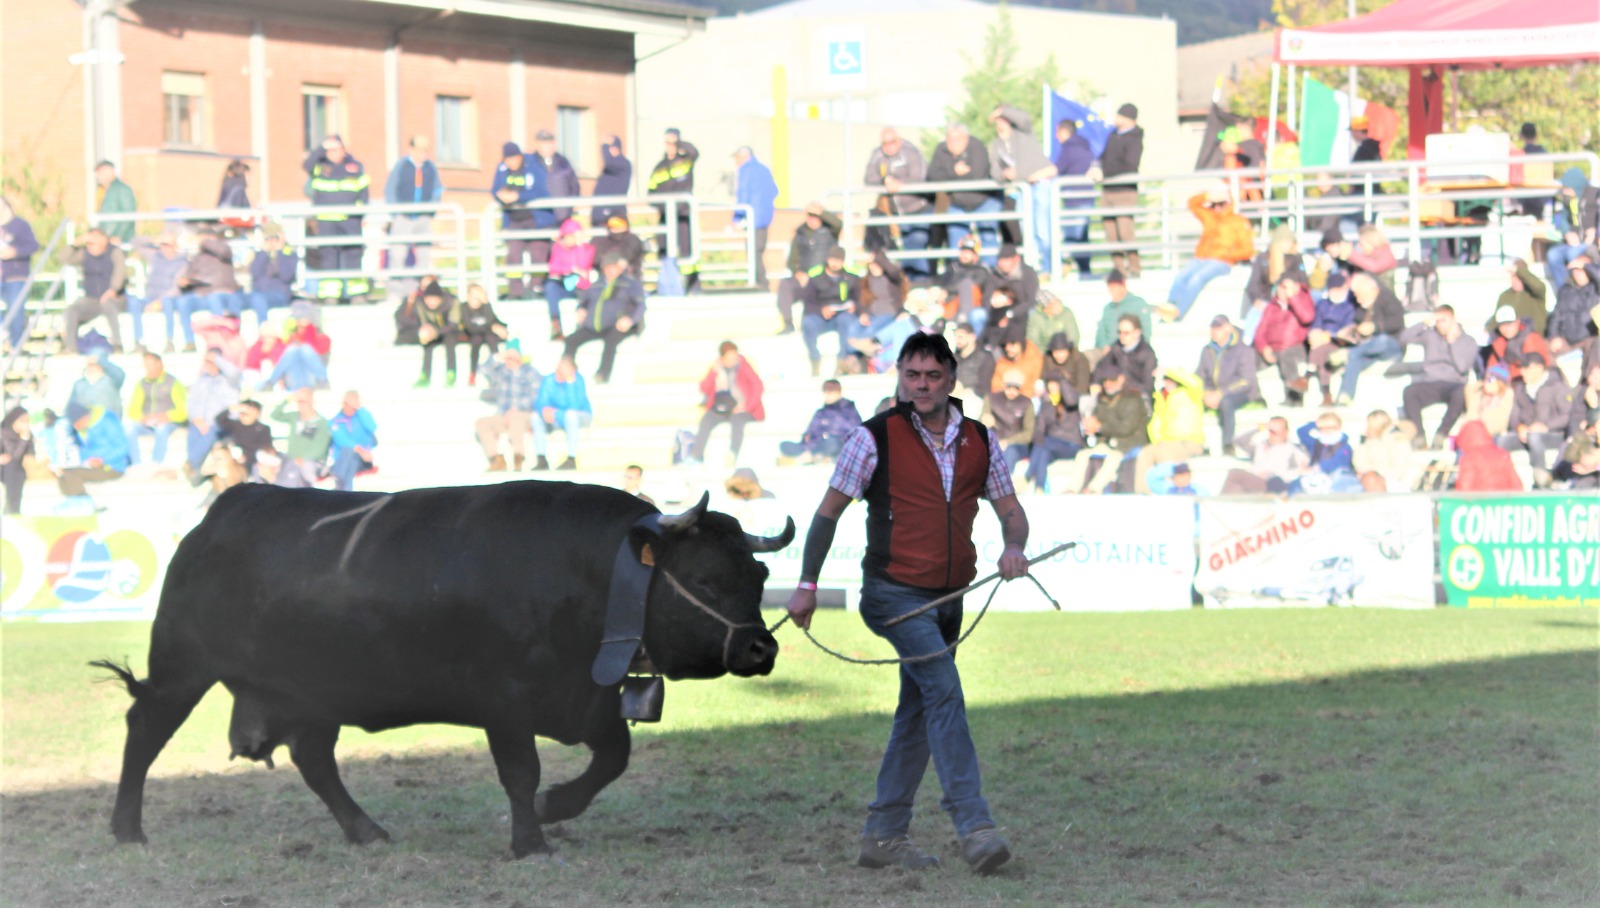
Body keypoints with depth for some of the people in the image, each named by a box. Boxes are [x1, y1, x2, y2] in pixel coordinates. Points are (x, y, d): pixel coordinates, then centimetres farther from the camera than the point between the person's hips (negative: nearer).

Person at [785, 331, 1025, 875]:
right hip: (893, 593, -6)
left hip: (947, 600, 6)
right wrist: (807, 585, -4)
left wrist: (1014, 547, -11)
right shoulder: (876, 438, -6)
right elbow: (829, 511, 0)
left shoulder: (980, 443, 7)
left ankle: (883, 836, 20)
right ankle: (974, 828, -27)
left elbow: (1010, 511, 12)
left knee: (918, 714, 11)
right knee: (944, 690, -22)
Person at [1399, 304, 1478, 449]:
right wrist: (1424, 324, -5)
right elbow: (1404, 338, 2)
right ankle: (1418, 436, -29)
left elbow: (1462, 367, -8)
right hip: (1428, 385, 1)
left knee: (1461, 394, -39)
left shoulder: (1469, 342, 8)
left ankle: (1440, 436, -29)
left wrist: (1452, 341, -6)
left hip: (1453, 384, -1)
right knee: (1409, 392, -32)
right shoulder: (1430, 335, 14)